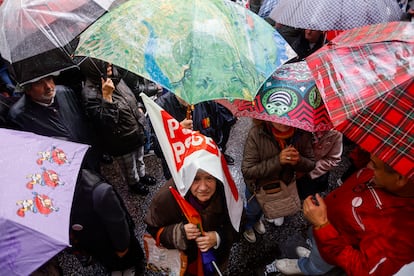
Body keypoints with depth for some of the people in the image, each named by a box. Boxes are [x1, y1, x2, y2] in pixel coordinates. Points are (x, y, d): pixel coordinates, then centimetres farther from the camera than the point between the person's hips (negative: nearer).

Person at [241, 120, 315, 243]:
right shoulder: (256, 133, -36)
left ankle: (256, 220, 71)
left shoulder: (302, 132, -25)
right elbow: (247, 171, -33)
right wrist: (277, 161, -43)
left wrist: (299, 161, -36)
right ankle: (247, 226, 65)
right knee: (253, 210, 29)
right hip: (258, 186, -3)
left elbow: (311, 165, -13)